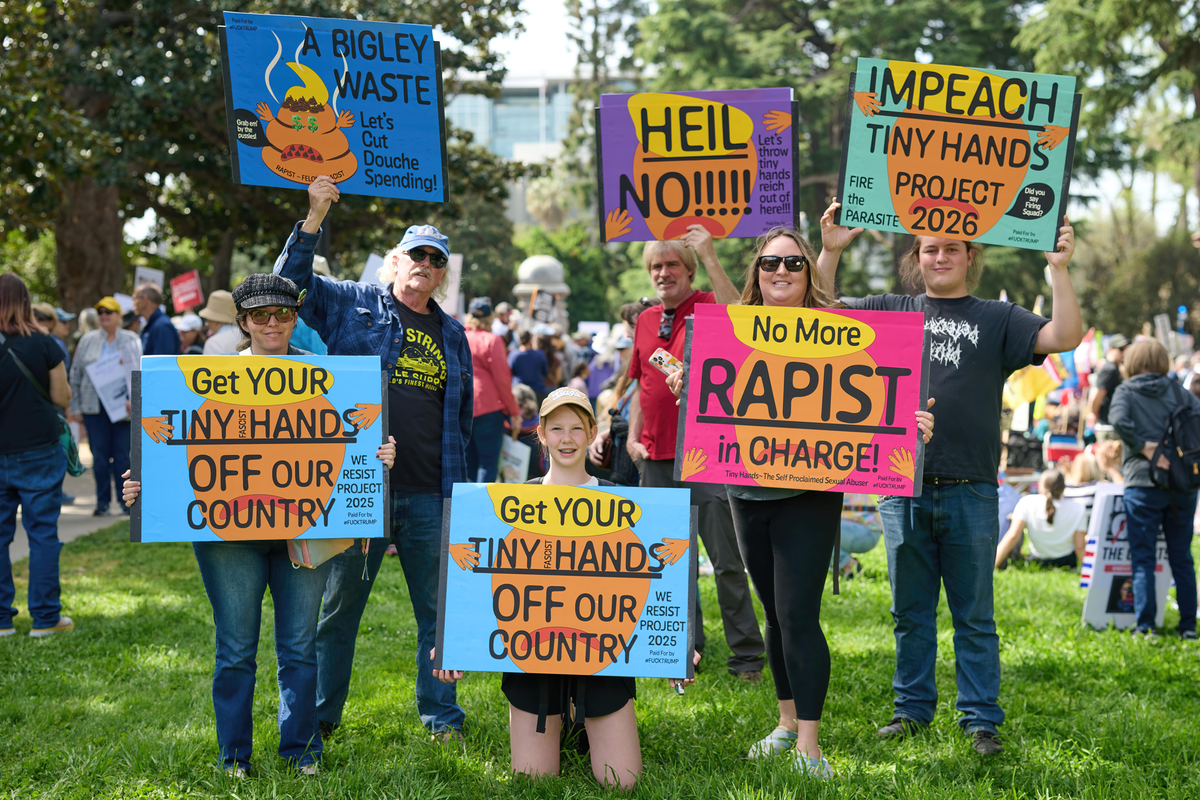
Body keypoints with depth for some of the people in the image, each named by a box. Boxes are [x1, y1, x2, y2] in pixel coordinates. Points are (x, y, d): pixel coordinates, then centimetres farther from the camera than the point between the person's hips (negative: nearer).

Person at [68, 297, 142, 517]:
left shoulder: (132, 341, 7)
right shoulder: (88, 340, 10)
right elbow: (76, 374, 11)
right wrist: (75, 407, 6)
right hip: (95, 406, 1)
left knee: (122, 456, -1)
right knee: (99, 456, 1)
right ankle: (102, 502, 8)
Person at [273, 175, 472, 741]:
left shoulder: (452, 335, 16)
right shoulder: (354, 304, 6)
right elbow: (291, 281, -4)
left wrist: (459, 486, 15)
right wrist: (314, 219, -14)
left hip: (429, 497, 3)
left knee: (439, 607, 8)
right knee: (339, 605, 5)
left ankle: (440, 715, 21)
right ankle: (319, 714, 18)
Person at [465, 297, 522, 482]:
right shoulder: (491, 341, -6)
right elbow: (502, 380, -7)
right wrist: (514, 412, -2)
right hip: (488, 408, -6)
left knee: (468, 463, 13)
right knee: (488, 464, -4)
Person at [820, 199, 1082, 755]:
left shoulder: (996, 319, 6)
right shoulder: (891, 312, 10)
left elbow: (1066, 337, -5)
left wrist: (1058, 269, -14)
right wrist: (831, 251, -1)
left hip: (970, 493, -2)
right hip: (901, 489, 2)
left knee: (974, 615, 5)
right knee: (910, 611, 11)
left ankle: (981, 720, 13)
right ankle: (912, 709, 23)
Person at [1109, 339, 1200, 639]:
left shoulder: (1126, 391, 2)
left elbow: (1118, 419, -18)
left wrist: (1144, 447, -11)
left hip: (1143, 484, -3)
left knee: (1143, 558, 3)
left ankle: (1144, 625, -3)